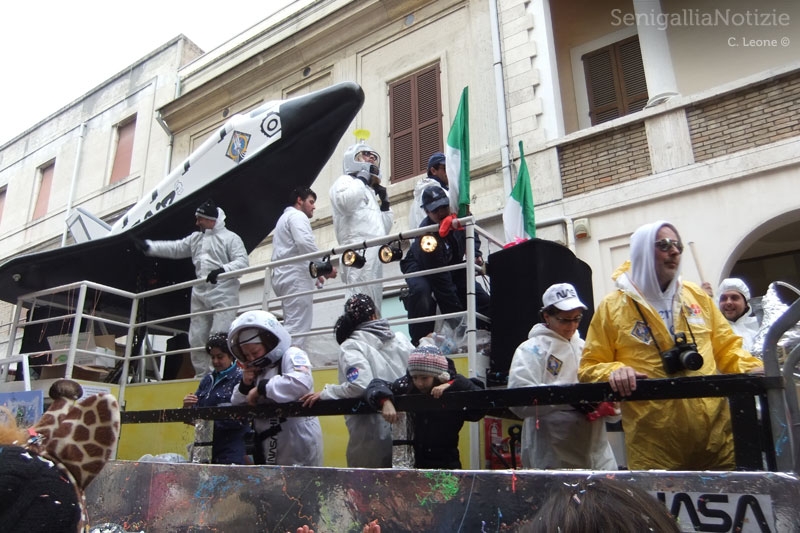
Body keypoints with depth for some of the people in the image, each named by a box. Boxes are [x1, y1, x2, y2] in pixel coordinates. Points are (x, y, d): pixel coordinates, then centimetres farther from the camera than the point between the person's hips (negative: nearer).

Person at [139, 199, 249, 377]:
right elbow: (175, 248, 20)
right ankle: (202, 375, 19)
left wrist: (223, 270, -28)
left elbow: (242, 261, -13)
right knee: (197, 337, 9)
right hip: (200, 295, 8)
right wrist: (148, 246, 13)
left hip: (223, 295, -7)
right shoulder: (196, 238, 18)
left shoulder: (230, 237, -4)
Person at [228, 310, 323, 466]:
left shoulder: (292, 355, -8)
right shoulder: (256, 370, 17)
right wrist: (245, 386, -1)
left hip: (298, 443, -8)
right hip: (269, 451, 8)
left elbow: (301, 383, -29)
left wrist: (261, 388, -18)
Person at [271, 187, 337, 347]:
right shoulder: (297, 216, 0)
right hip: (295, 276, -10)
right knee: (297, 327, -16)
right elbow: (305, 243, -18)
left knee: (292, 325, 7)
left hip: (285, 275, 10)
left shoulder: (285, 217, 32)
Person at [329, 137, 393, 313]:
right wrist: (362, 177, -1)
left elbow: (384, 229, 31)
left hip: (373, 252, 9)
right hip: (359, 250, -9)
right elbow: (345, 202, -15)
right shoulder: (345, 181, 12)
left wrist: (385, 203, 21)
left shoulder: (369, 192, 34)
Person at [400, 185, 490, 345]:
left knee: (482, 300, -7)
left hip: (452, 265, 6)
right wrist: (458, 313, -37)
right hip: (420, 267, -6)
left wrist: (475, 254, -12)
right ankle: (420, 342, -27)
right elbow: (441, 281, -36)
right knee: (421, 291, -38)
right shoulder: (426, 237, -37)